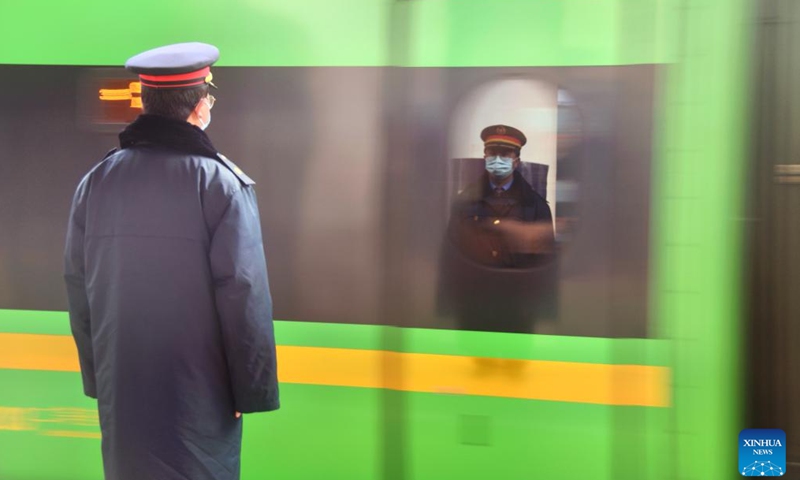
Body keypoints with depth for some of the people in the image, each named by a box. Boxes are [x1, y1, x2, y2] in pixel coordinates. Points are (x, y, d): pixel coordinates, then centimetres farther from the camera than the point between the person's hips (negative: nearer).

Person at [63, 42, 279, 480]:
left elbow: (78, 291, 7)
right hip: (199, 396, -4)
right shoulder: (221, 183, -14)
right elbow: (244, 297, -16)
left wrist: (96, 377, 17)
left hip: (121, 393, 5)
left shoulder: (95, 182, 1)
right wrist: (253, 390, -7)